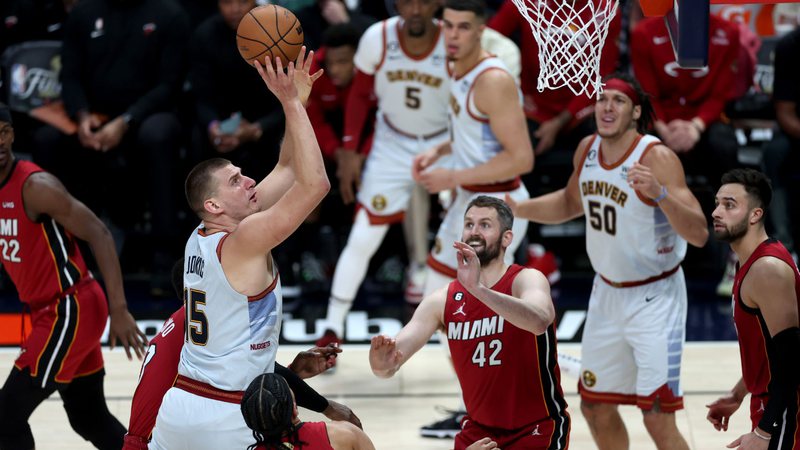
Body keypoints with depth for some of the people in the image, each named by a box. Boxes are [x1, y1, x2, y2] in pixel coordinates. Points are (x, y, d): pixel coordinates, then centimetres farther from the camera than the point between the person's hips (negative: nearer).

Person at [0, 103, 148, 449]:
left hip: (70, 310, -9)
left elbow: (98, 235, -20)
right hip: (48, 311, 9)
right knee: (90, 418, 16)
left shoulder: (35, 186, -19)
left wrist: (119, 310, -25)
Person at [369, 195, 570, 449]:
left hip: (537, 429, -5)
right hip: (479, 429, 5)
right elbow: (393, 357, -11)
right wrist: (383, 364, -36)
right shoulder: (442, 302, -2)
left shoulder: (526, 279, -15)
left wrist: (479, 288, -51)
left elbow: (539, 321, -40)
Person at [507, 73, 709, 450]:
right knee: (596, 407, 16)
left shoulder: (657, 158, -22)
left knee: (658, 419, -13)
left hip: (654, 298, -7)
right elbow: (571, 203, 21)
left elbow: (699, 235, -29)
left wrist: (659, 193, -43)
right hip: (607, 292, 7)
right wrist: (517, 209, 7)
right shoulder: (588, 149, -1)